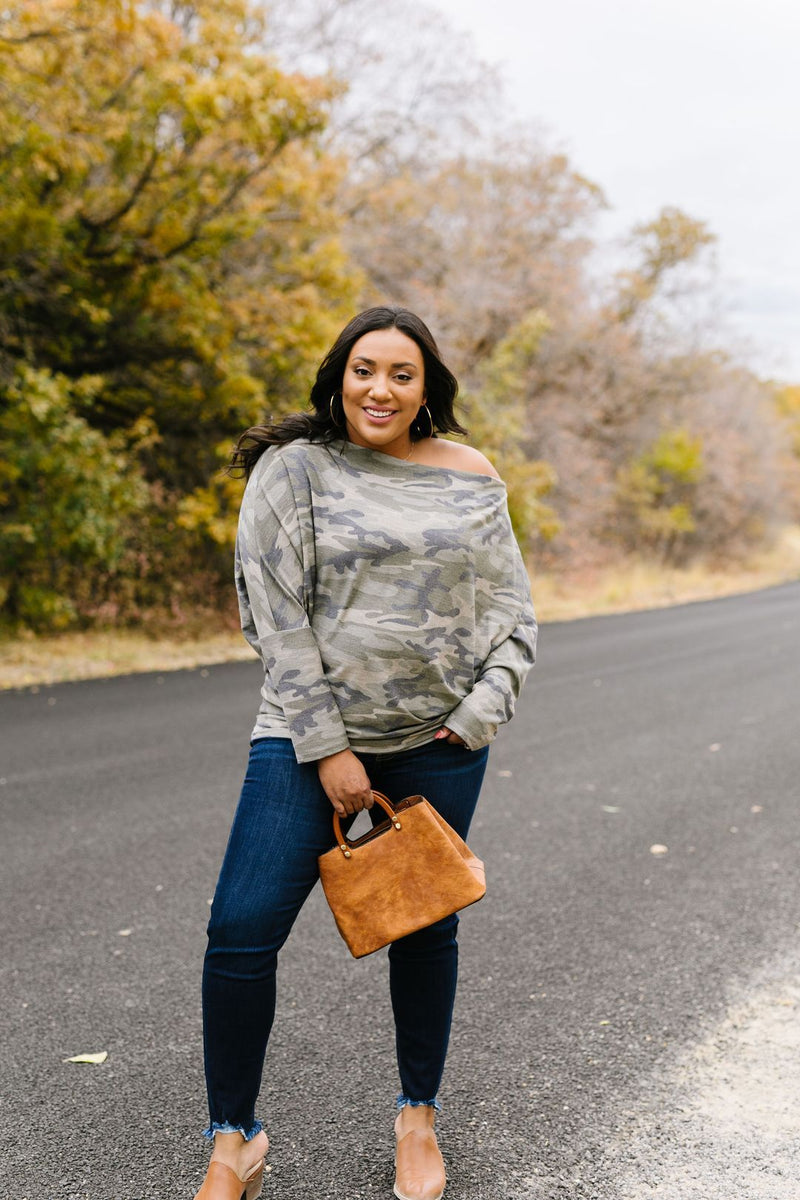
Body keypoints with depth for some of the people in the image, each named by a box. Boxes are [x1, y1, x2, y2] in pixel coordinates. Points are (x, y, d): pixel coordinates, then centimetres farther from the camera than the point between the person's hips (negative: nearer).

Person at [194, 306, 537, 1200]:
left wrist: (479, 716, -6)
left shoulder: (469, 479, 4)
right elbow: (275, 617, -8)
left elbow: (512, 613, 8)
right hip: (309, 733, -2)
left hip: (438, 738, 2)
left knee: (425, 927, 13)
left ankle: (418, 1116, 34)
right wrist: (327, 750, -12)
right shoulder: (294, 467, -4)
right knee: (241, 932, -8)